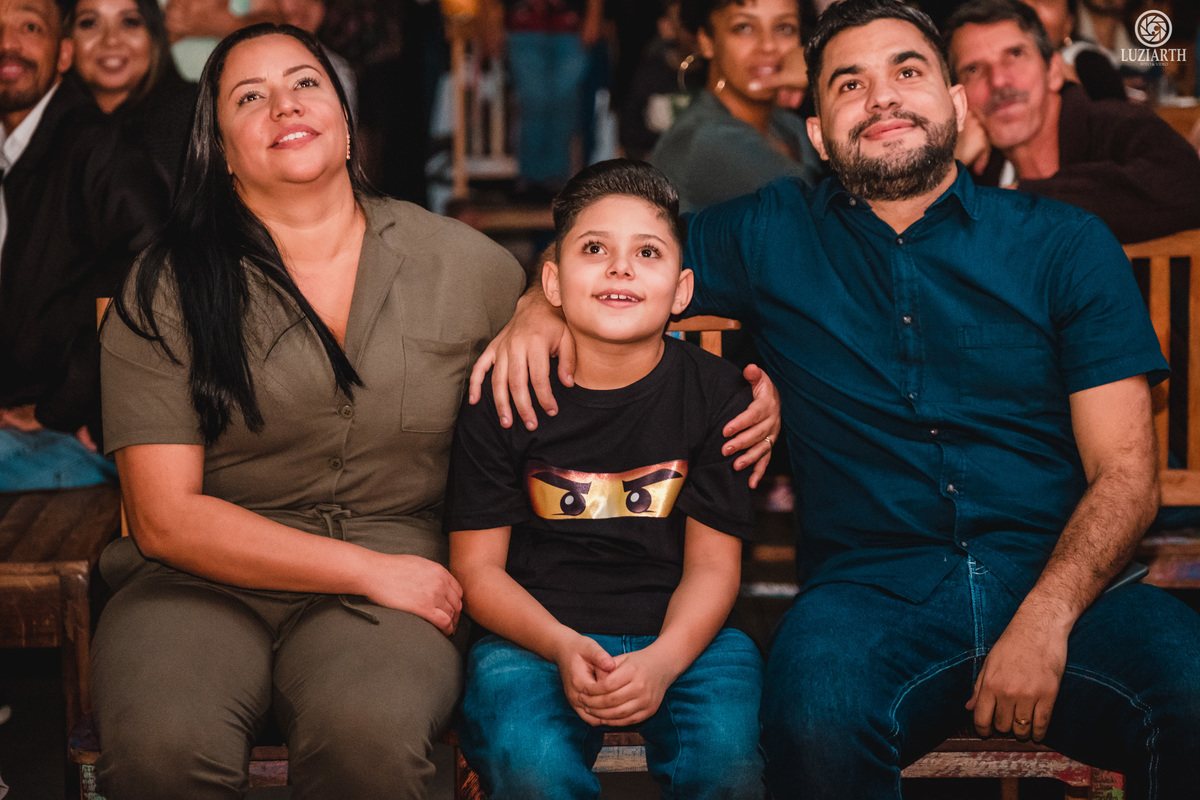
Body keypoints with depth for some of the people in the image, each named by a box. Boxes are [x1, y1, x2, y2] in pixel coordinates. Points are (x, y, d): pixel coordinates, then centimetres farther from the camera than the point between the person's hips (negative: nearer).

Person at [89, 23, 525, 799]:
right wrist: (370, 568, -10)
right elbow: (164, 518, -4)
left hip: (399, 575, 0)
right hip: (208, 580, 0)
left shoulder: (467, 264, 7)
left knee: (369, 733, -35)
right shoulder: (167, 288, 2)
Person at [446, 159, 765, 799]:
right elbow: (476, 567, 0)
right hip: (535, 633, -1)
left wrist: (662, 662, -21)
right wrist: (563, 648, -18)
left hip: (681, 633, 1)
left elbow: (712, 566, 0)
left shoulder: (716, 392, 1)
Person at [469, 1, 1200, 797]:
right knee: (816, 716, -36)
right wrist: (543, 304, 0)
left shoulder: (1065, 243, 9)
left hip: (1061, 585, 0)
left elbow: (1125, 471, 4)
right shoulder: (772, 237, 14)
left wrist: (1043, 619, -14)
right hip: (869, 591, 0)